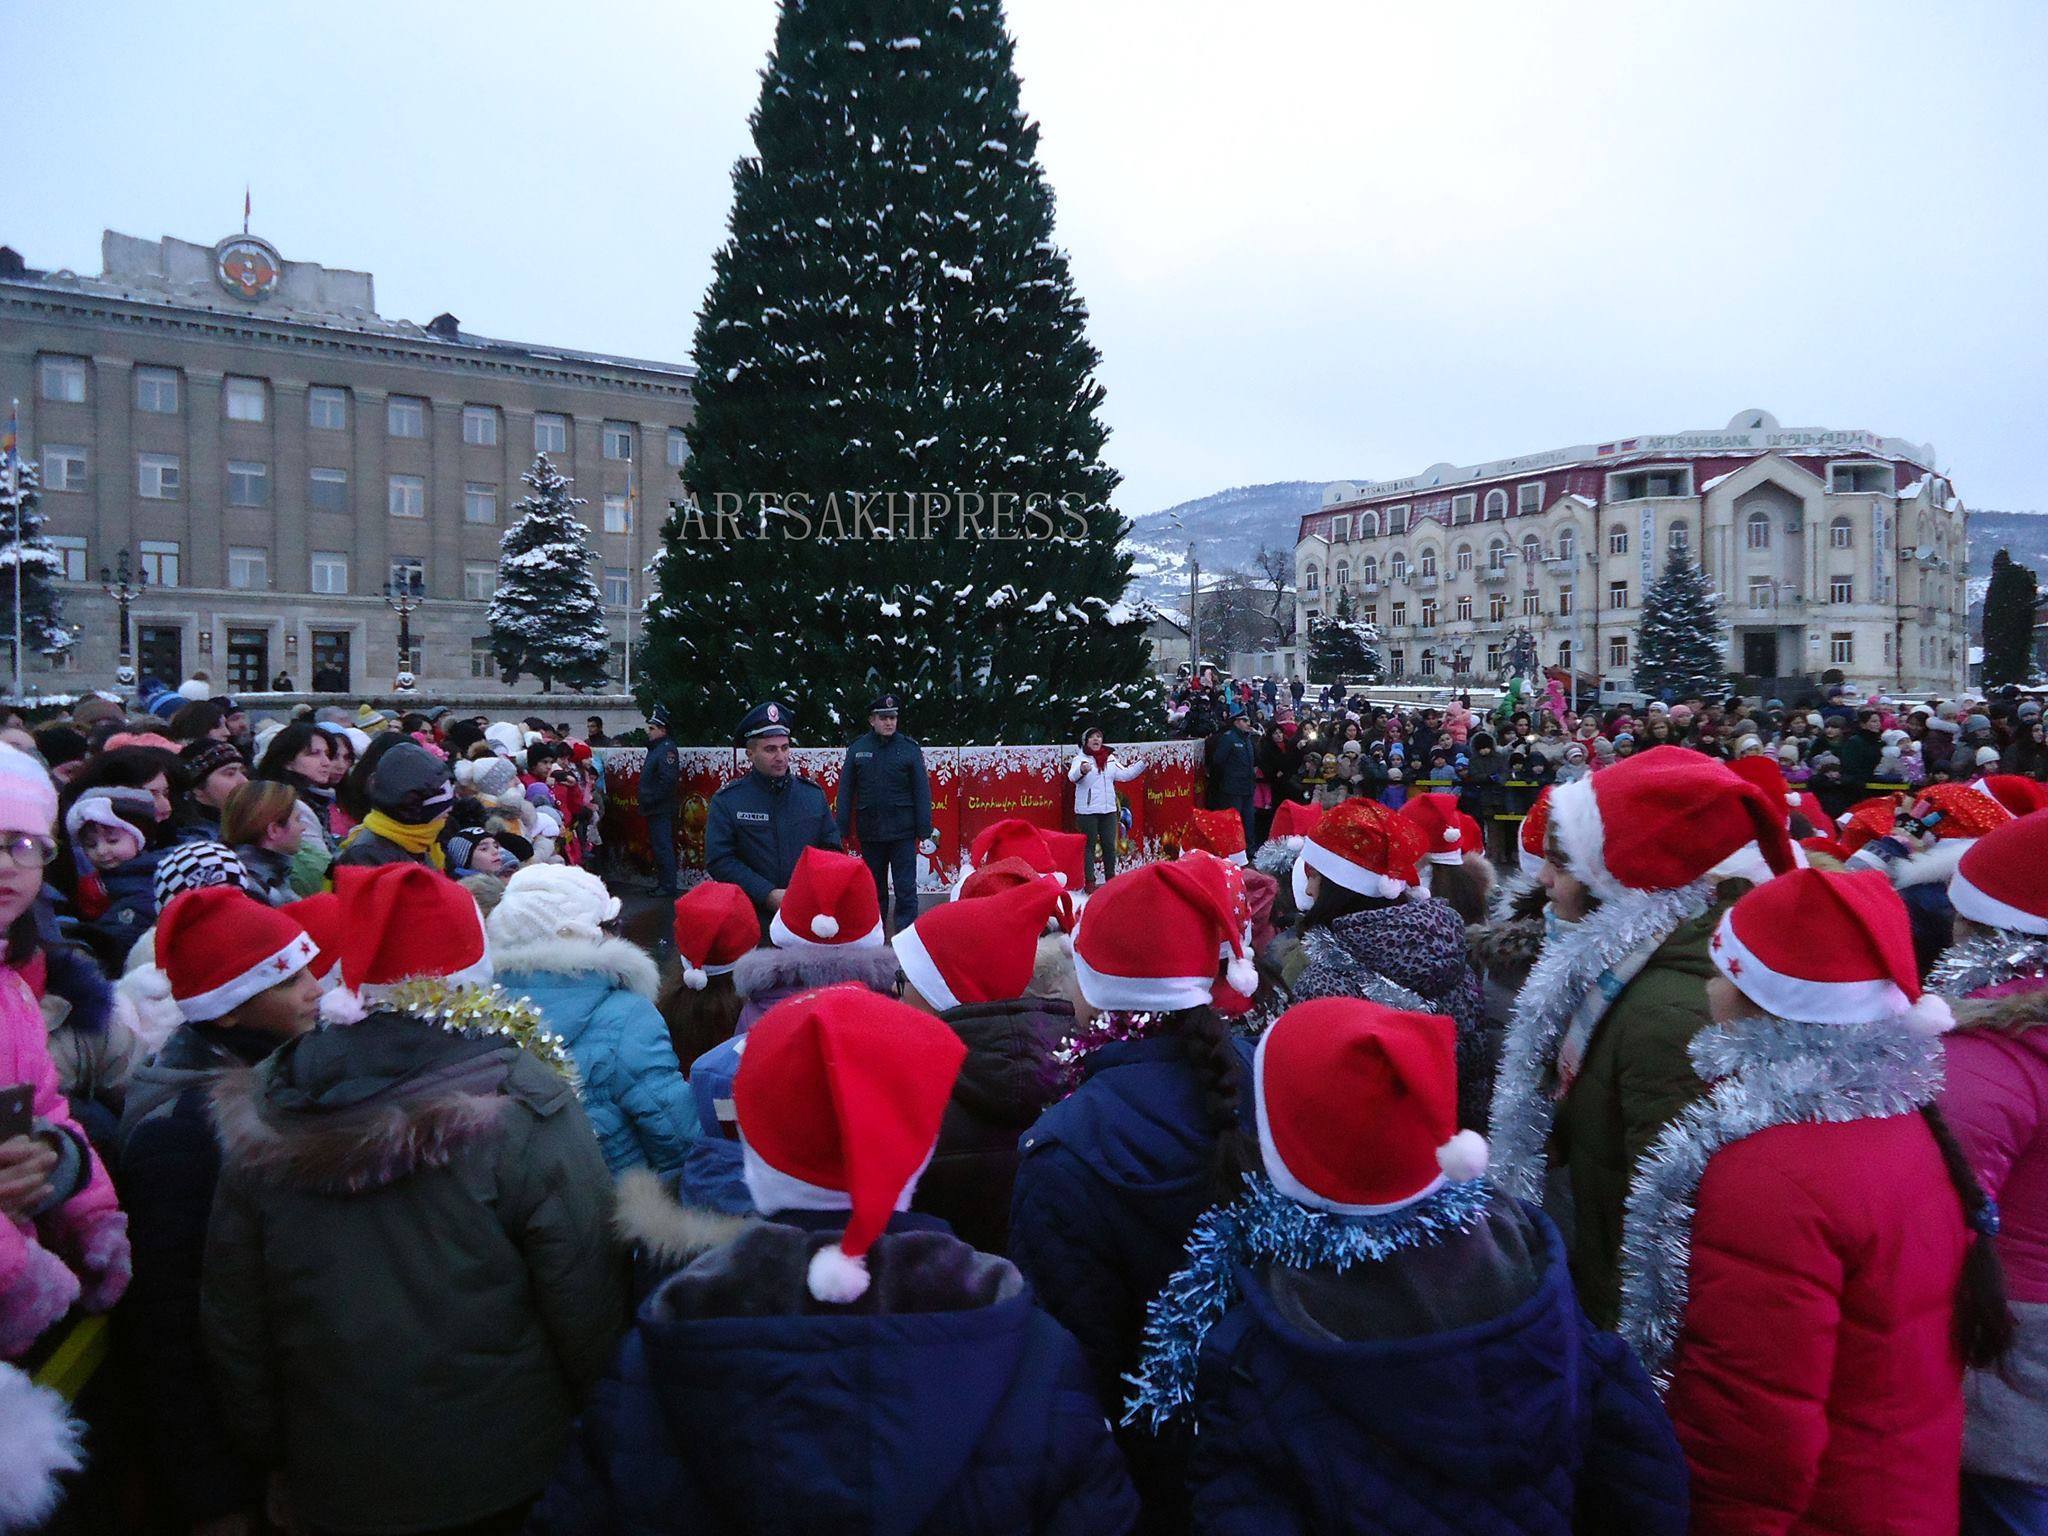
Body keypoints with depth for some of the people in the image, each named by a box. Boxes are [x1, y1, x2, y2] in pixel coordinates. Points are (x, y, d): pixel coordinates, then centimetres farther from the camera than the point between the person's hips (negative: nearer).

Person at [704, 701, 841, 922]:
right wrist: (768, 895, -18)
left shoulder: (813, 793, 5)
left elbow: (831, 847, 8)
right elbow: (719, 860, -10)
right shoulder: (726, 801, -5)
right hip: (753, 919, -2)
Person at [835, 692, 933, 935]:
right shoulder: (857, 749, 3)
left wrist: (923, 829, -8)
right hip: (870, 833, 3)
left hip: (903, 833, -2)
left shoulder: (910, 748, -2)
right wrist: (842, 830, 1)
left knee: (906, 890, -2)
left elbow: (922, 791, -2)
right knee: (874, 889, 16)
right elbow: (846, 791, 5)